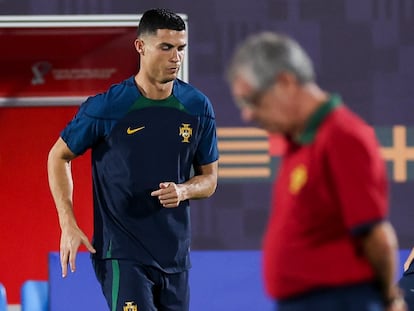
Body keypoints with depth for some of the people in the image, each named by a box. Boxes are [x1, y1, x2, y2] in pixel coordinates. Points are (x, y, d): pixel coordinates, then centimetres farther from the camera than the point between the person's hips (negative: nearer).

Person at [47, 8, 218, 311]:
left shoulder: (198, 107, 2)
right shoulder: (106, 107, -10)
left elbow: (209, 178, 12)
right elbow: (59, 156, 3)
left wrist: (183, 191, -12)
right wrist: (68, 225, -5)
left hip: (175, 256, 5)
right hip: (121, 253, -5)